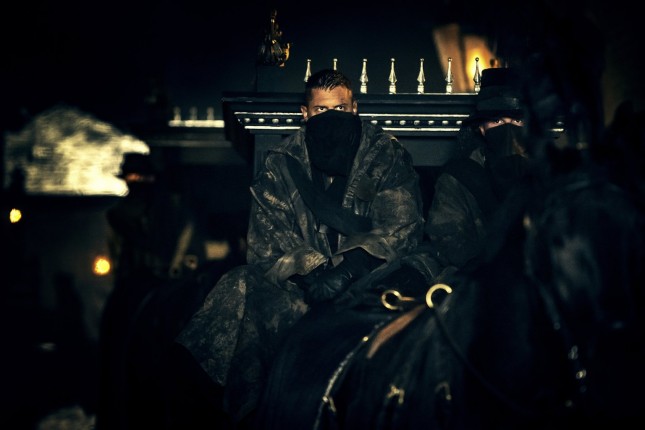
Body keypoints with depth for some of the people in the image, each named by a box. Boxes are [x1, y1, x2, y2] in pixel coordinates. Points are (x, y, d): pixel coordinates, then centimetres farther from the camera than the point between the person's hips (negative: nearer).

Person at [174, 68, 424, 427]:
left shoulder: (387, 156, 5)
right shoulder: (281, 164, 9)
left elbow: (401, 227, -6)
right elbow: (266, 240, 0)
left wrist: (347, 269, -24)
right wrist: (311, 269, -20)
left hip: (366, 277, -1)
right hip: (302, 280, 1)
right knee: (244, 287, -28)